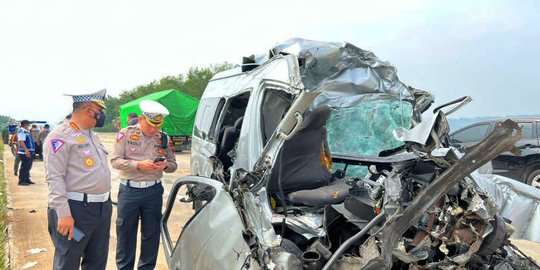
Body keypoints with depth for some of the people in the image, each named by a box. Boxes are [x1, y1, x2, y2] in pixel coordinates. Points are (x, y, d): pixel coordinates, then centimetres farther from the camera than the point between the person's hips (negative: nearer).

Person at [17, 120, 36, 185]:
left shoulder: (26, 131, 17)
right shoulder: (22, 131, -13)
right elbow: (21, 141, -23)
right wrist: (26, 150, -29)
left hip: (29, 153, 10)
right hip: (25, 153, -10)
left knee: (28, 167, 15)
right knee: (24, 167, -7)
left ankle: (27, 179, 22)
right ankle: (21, 181, -3)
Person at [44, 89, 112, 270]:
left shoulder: (92, 135, 15)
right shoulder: (61, 136, -13)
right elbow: (54, 178, -18)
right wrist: (63, 214, -22)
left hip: (103, 208, 8)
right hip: (76, 210, -8)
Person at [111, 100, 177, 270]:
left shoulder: (164, 138, 5)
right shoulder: (126, 134, -3)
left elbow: (173, 165, 11)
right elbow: (115, 160, -7)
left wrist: (165, 165, -12)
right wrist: (138, 165, -19)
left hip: (153, 190, 2)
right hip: (129, 190, -2)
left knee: (151, 233, 10)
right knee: (125, 232, 8)